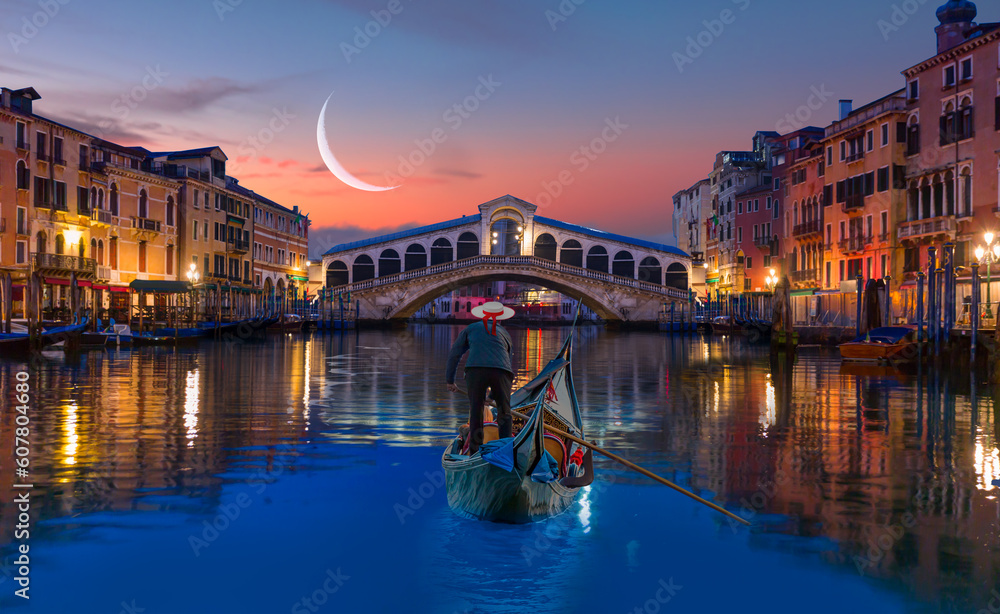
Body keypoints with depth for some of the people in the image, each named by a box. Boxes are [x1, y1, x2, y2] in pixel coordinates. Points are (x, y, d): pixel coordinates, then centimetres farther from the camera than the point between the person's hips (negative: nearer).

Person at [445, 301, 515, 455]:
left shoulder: (471, 328, 26)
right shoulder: (505, 334, 30)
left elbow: (454, 355, 24)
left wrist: (450, 380, 35)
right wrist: (493, 395, 45)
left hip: (475, 369, -1)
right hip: (501, 371, 1)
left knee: (476, 413, 7)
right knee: (504, 413, 12)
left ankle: (474, 454, 7)